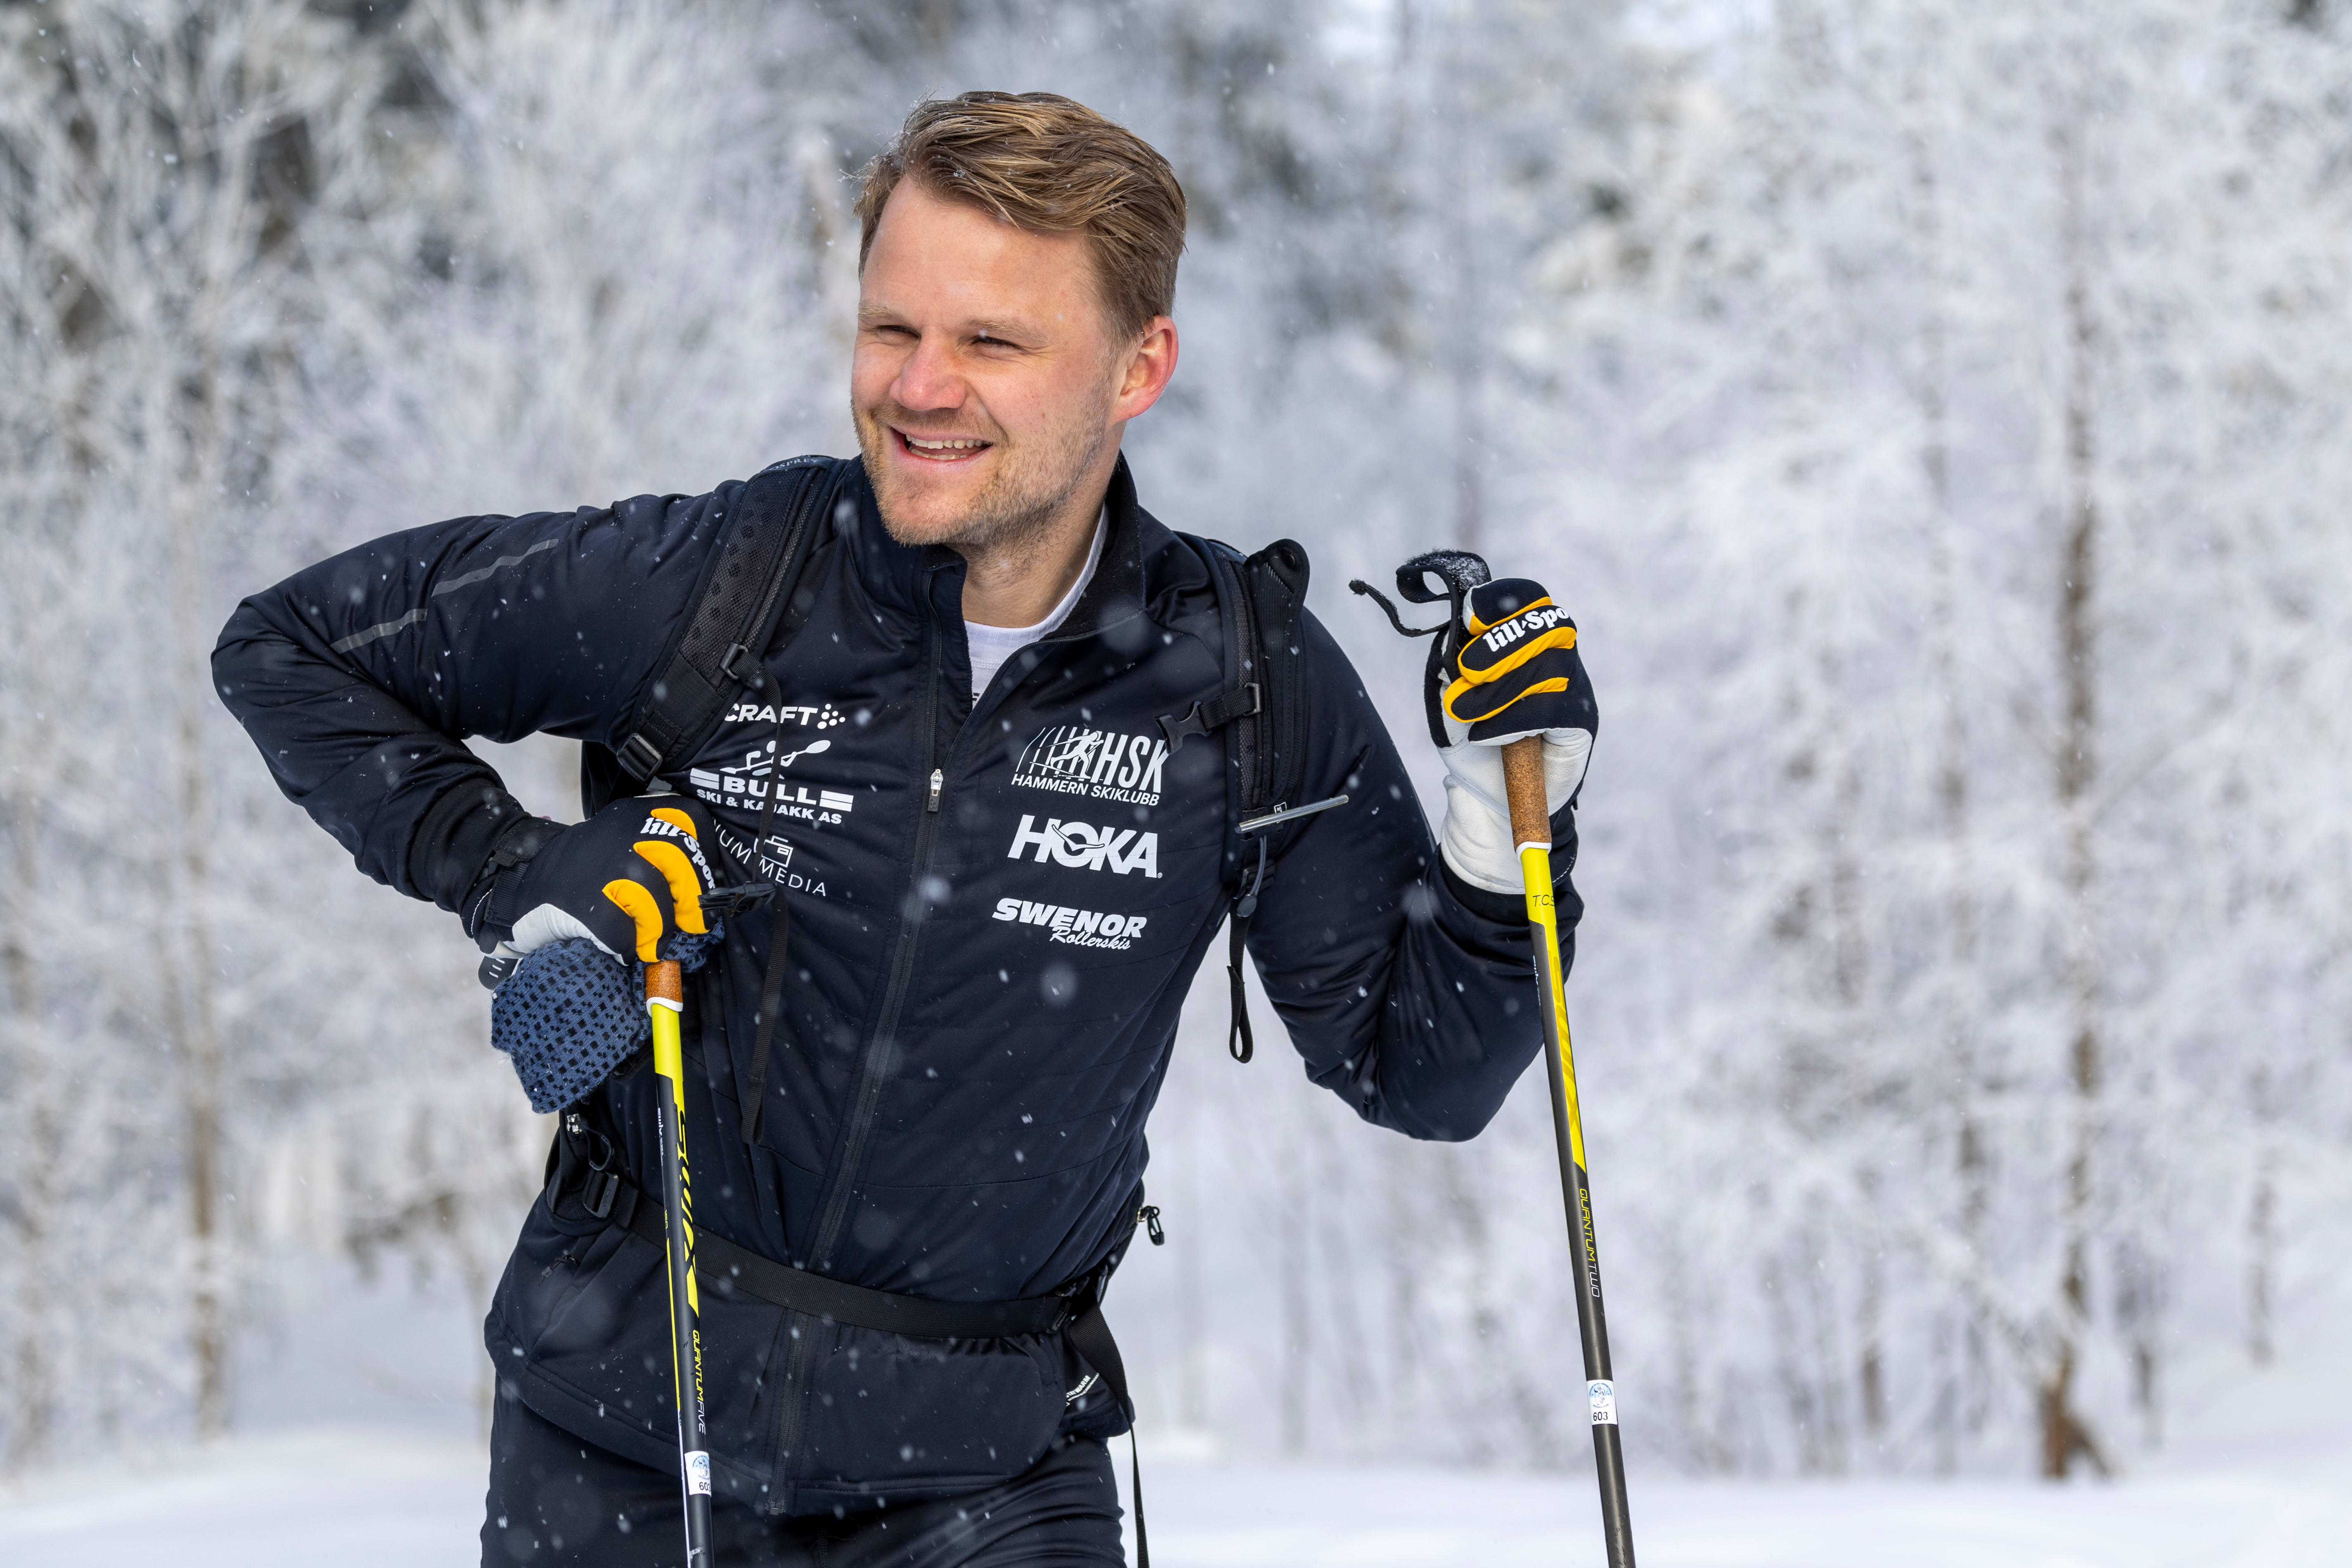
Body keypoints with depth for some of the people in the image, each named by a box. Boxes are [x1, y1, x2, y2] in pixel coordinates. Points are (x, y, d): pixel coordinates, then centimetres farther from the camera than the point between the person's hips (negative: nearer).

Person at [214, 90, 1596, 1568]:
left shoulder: (1249, 687, -9)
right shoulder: (704, 586, -13)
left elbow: (1418, 1074, -1)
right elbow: (292, 646, -1)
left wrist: (1509, 832, -17)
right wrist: (504, 869, -13)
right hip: (622, 1438, 0)